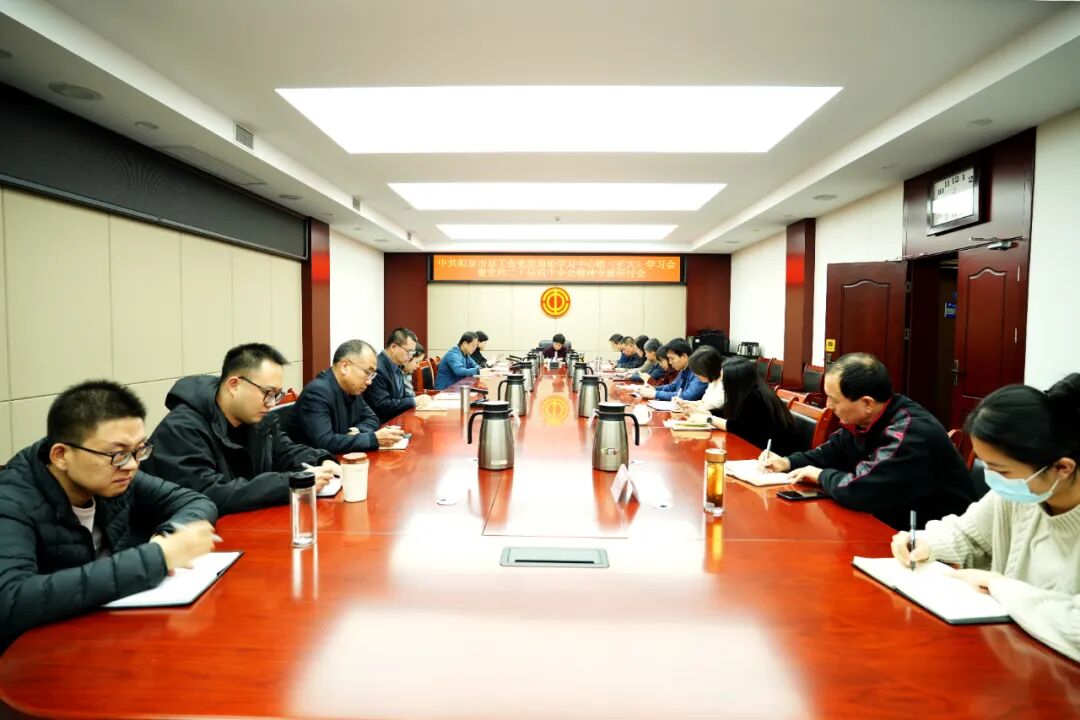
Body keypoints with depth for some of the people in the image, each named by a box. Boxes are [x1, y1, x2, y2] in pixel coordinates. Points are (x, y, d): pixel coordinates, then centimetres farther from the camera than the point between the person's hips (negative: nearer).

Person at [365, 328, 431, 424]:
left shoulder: (397, 367, 8)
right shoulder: (377, 368, -19)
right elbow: (381, 405, -22)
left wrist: (418, 399, -3)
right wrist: (414, 401, -18)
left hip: (397, 418, 8)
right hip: (384, 423, -8)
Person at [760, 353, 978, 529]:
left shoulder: (911, 434, -30)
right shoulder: (864, 419, -1)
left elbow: (858, 492, -36)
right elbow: (834, 451, 17)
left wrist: (821, 475, -15)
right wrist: (788, 463, 2)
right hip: (894, 523, 8)